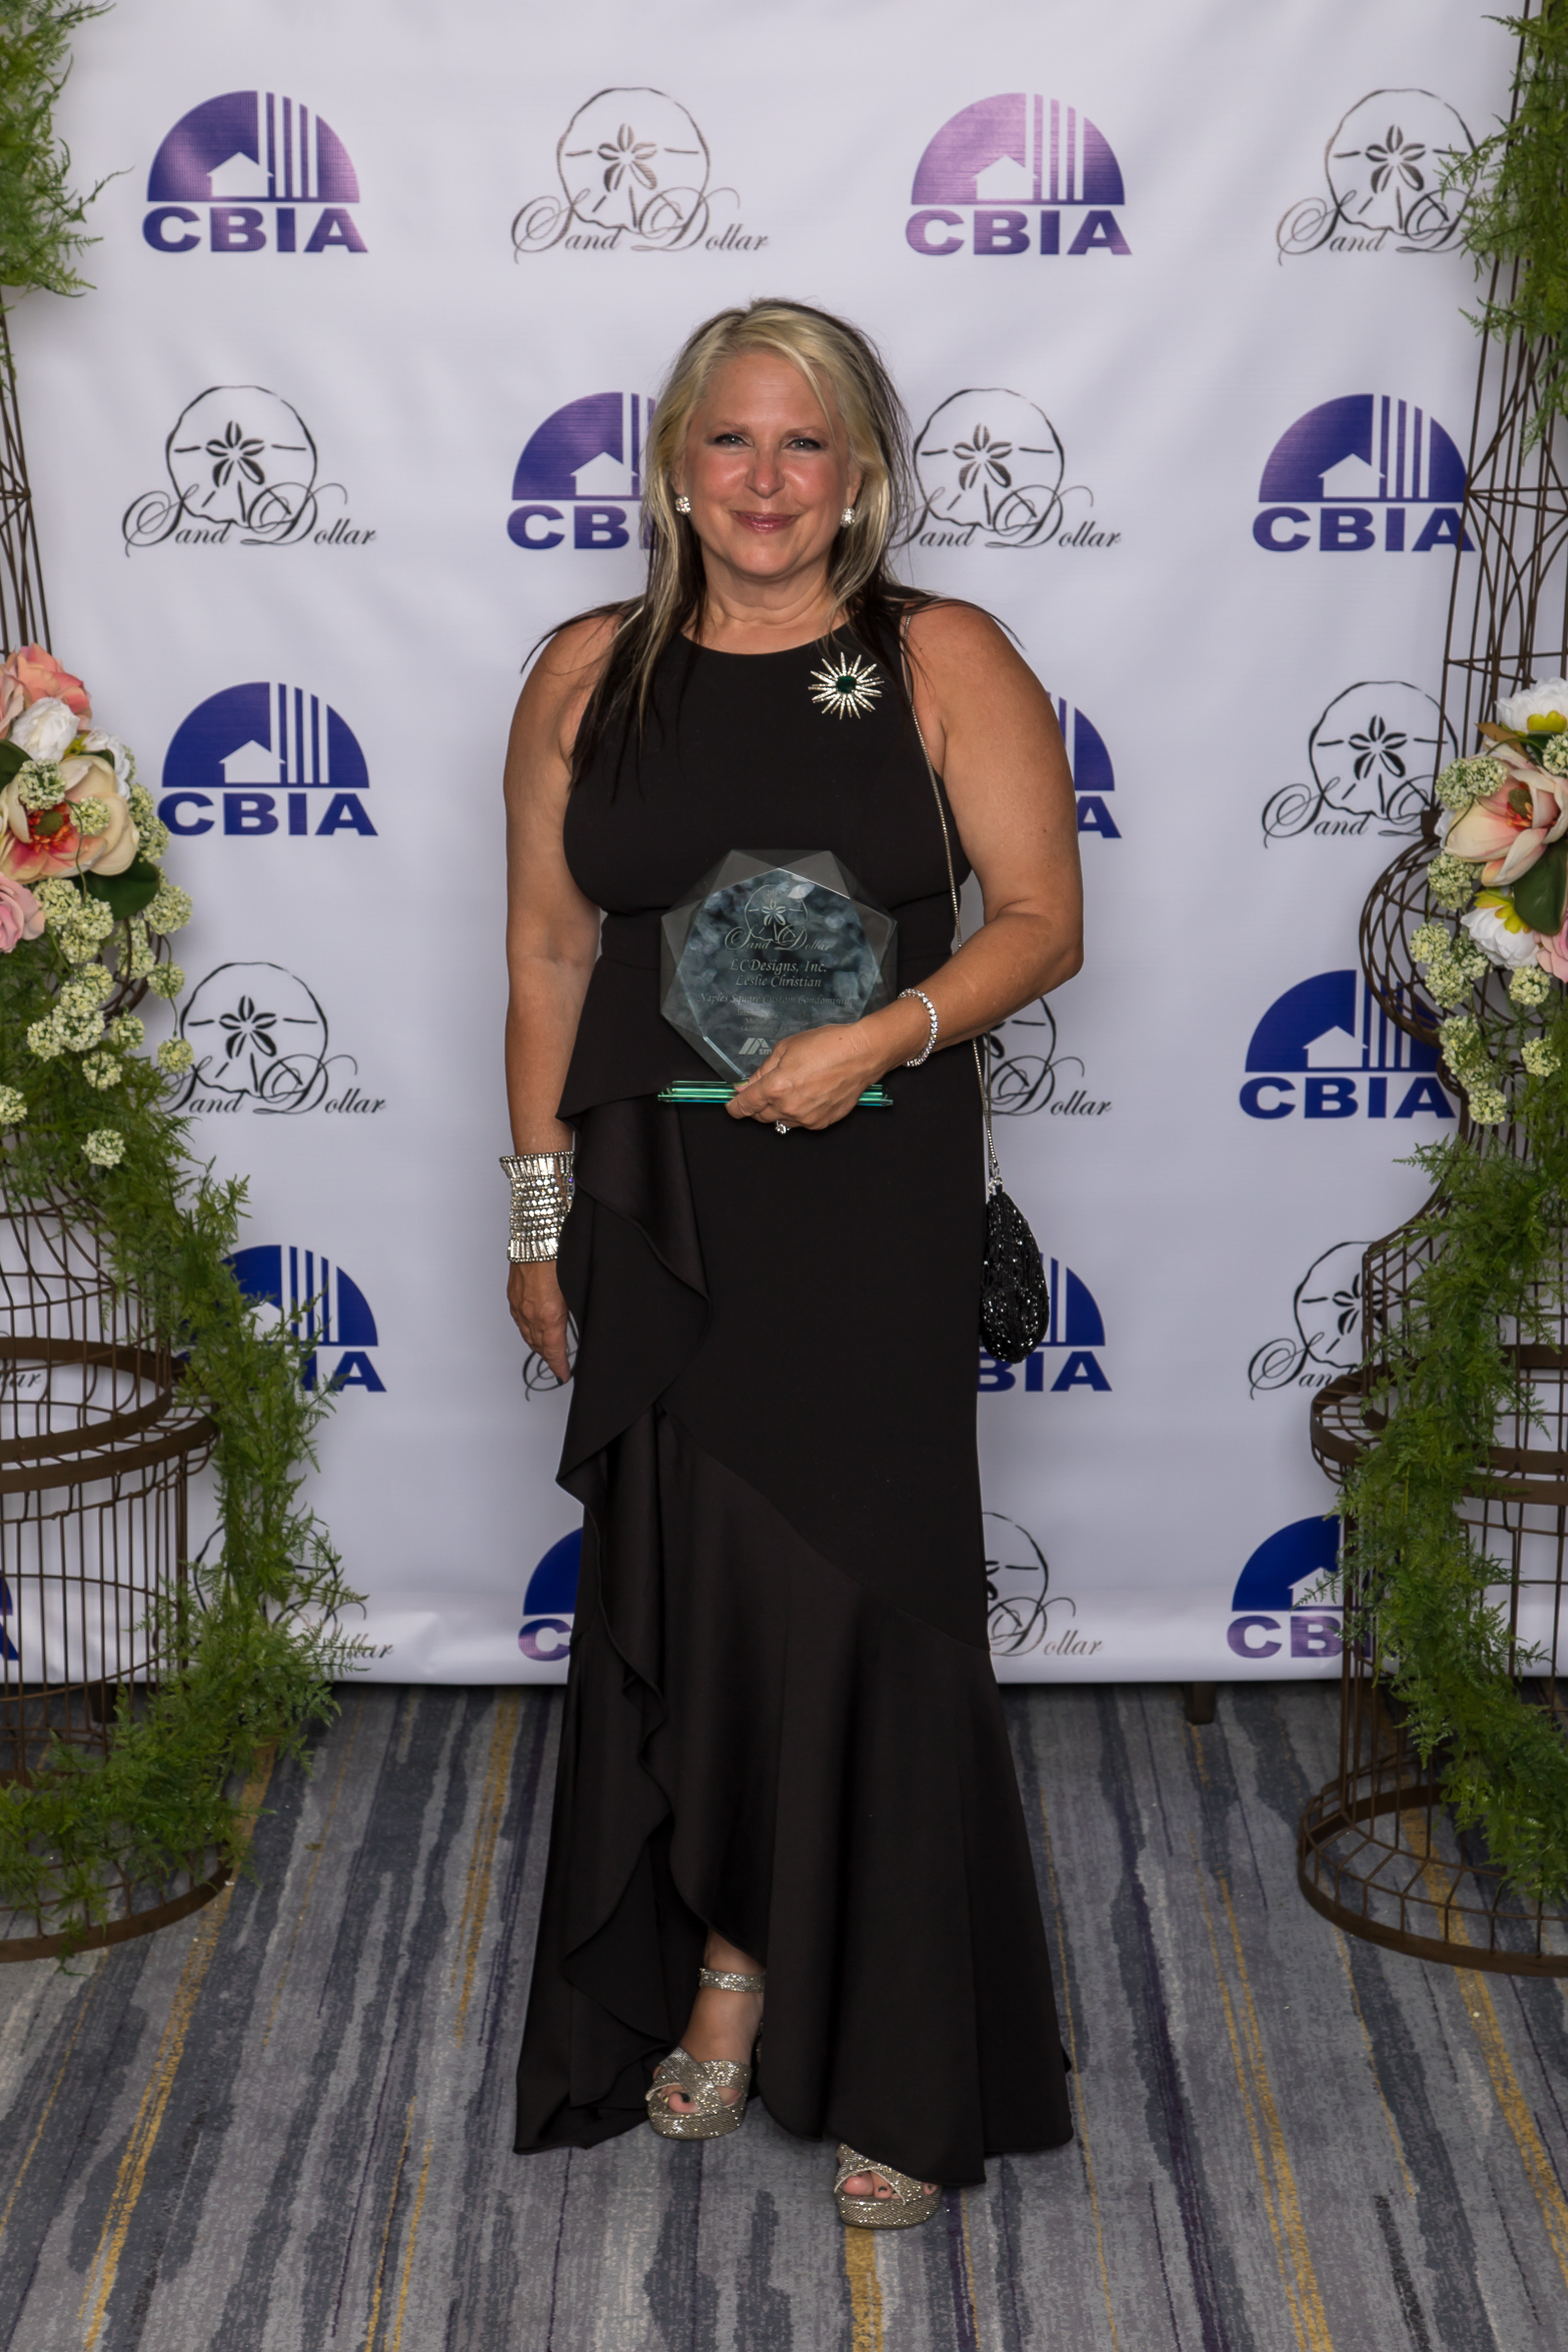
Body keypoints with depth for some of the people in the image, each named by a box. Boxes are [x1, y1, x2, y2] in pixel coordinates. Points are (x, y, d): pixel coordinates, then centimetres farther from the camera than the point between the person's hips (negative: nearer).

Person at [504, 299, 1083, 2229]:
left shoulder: (943, 663, 0)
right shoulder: (589, 677, 7)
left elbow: (1042, 918, -1)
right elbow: (547, 952, 9)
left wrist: (882, 1037, -17)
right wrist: (538, 1212, 6)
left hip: (870, 1201, -2)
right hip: (653, 1201, 2)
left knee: (864, 1596, -1)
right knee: (677, 1588, 6)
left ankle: (894, 2071, 12)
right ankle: (728, 1963, 27)